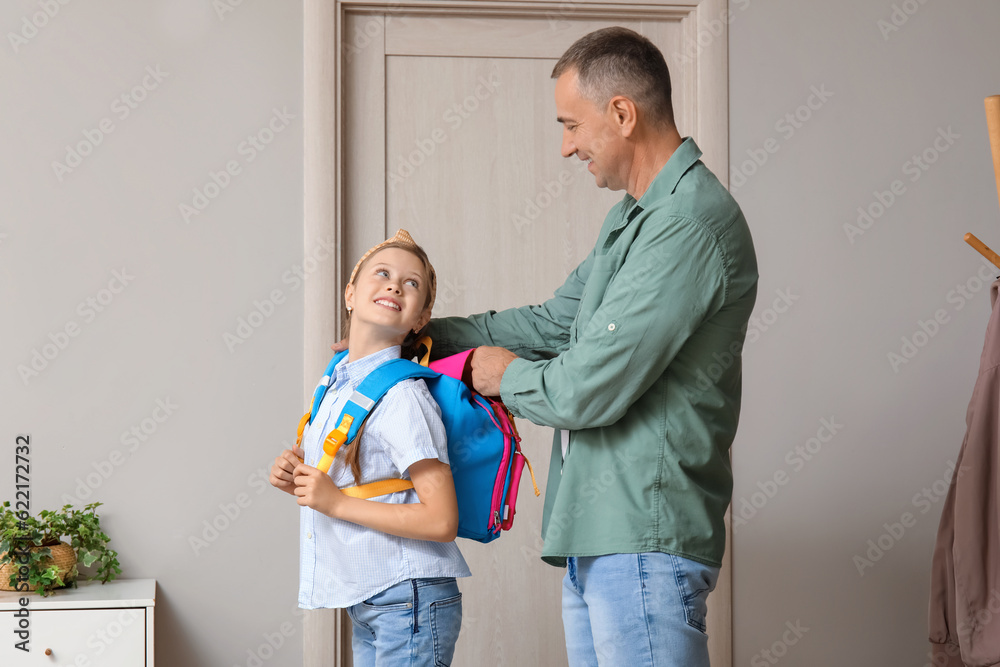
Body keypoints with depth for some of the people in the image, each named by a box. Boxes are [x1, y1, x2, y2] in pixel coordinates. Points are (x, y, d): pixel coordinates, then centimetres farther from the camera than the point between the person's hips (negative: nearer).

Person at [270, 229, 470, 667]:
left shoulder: (402, 396, -16)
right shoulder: (336, 384, 9)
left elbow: (441, 521, -21)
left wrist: (335, 502, -18)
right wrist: (298, 481, 2)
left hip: (410, 603, -8)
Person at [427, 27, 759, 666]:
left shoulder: (692, 223, -18)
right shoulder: (634, 216, 18)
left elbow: (590, 390, -20)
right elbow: (557, 321, 26)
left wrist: (505, 375, 0)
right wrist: (423, 333, 22)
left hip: (644, 541, -10)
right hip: (596, 539, 10)